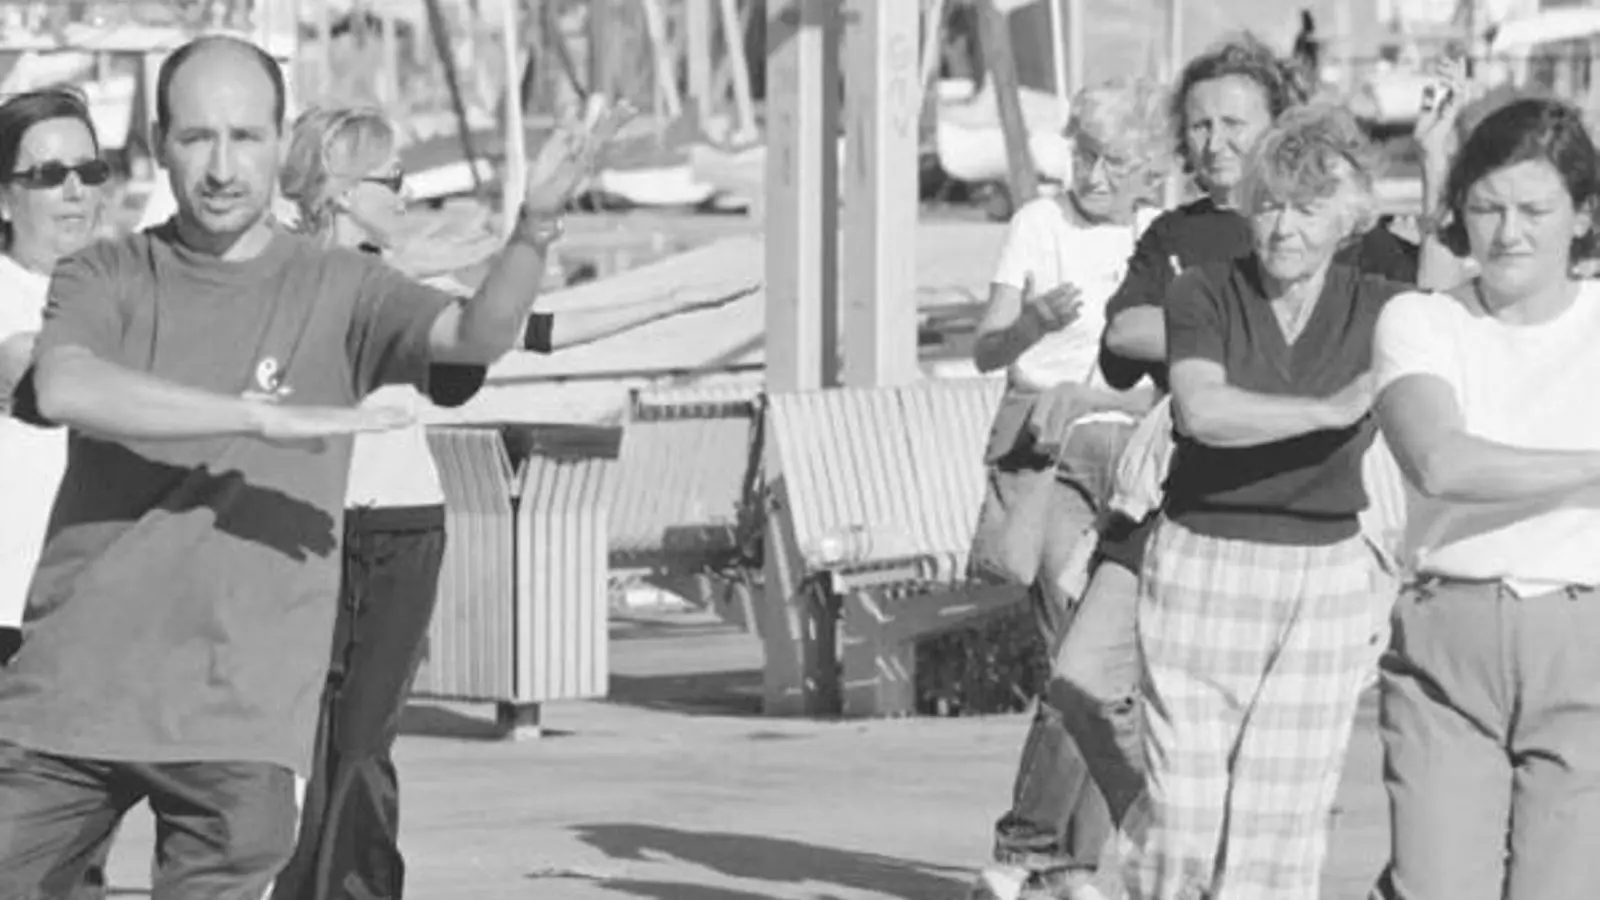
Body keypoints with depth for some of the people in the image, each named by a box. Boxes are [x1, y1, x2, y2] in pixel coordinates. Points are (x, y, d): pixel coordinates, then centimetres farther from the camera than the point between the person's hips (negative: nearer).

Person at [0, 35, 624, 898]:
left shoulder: (340, 292, 5)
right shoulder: (104, 279, 6)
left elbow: (477, 333, -13)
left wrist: (535, 223, -32)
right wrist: (265, 416, -21)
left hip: (240, 713, -1)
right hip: (72, 693, 1)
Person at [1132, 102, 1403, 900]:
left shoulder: (1379, 311, 0)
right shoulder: (1203, 295, -6)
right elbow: (1202, 411, -26)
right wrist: (1329, 409, -35)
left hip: (1323, 577, 1)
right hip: (1201, 567, -1)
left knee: (1279, 830, -1)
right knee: (1183, 818, -2)